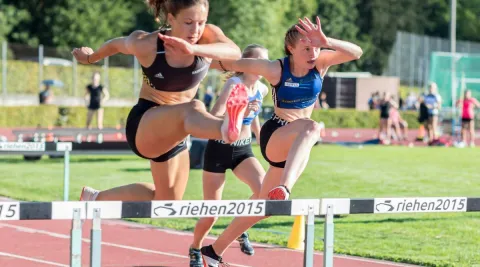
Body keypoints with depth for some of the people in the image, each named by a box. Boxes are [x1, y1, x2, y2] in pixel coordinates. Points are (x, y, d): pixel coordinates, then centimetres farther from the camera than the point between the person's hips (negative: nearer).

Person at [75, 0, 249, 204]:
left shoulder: (208, 36, -13)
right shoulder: (146, 44, -16)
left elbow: (235, 53, -36)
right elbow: (116, 44, 7)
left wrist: (193, 49, -52)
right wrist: (91, 58, 28)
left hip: (174, 134, 6)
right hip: (143, 125, -6)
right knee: (193, 110, -39)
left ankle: (98, 198, 37)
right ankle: (226, 128, -77)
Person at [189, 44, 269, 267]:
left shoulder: (262, 89, 0)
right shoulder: (234, 84, -19)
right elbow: (213, 120, -29)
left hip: (243, 150, 5)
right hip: (219, 149, -5)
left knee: (264, 188, -26)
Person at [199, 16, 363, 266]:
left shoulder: (321, 63, -8)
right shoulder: (276, 69, -16)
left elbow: (356, 52, -24)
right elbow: (231, 63, -10)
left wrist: (325, 42, -38)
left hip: (296, 147, 6)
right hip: (275, 136, -6)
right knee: (311, 128, -40)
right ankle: (283, 189, -61)